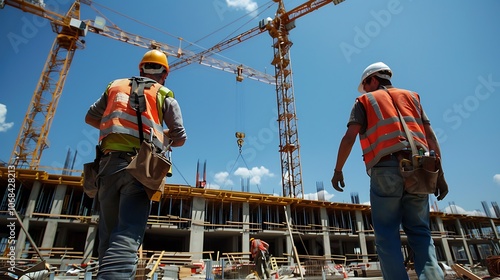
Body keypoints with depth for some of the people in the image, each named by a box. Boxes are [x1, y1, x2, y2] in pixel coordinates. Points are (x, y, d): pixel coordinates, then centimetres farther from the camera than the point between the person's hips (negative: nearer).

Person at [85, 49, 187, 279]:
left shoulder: (116, 86, 21)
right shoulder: (164, 95, 11)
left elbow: (90, 118, 28)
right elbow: (180, 138, 7)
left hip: (109, 163, 4)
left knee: (108, 234, 12)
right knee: (127, 235, -13)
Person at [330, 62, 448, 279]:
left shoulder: (365, 101, 14)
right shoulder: (411, 96, 24)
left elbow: (349, 137, 0)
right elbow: (431, 136, 14)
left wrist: (338, 170, 5)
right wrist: (440, 174, 12)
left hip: (386, 169, -4)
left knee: (387, 234, 1)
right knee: (419, 231, 10)